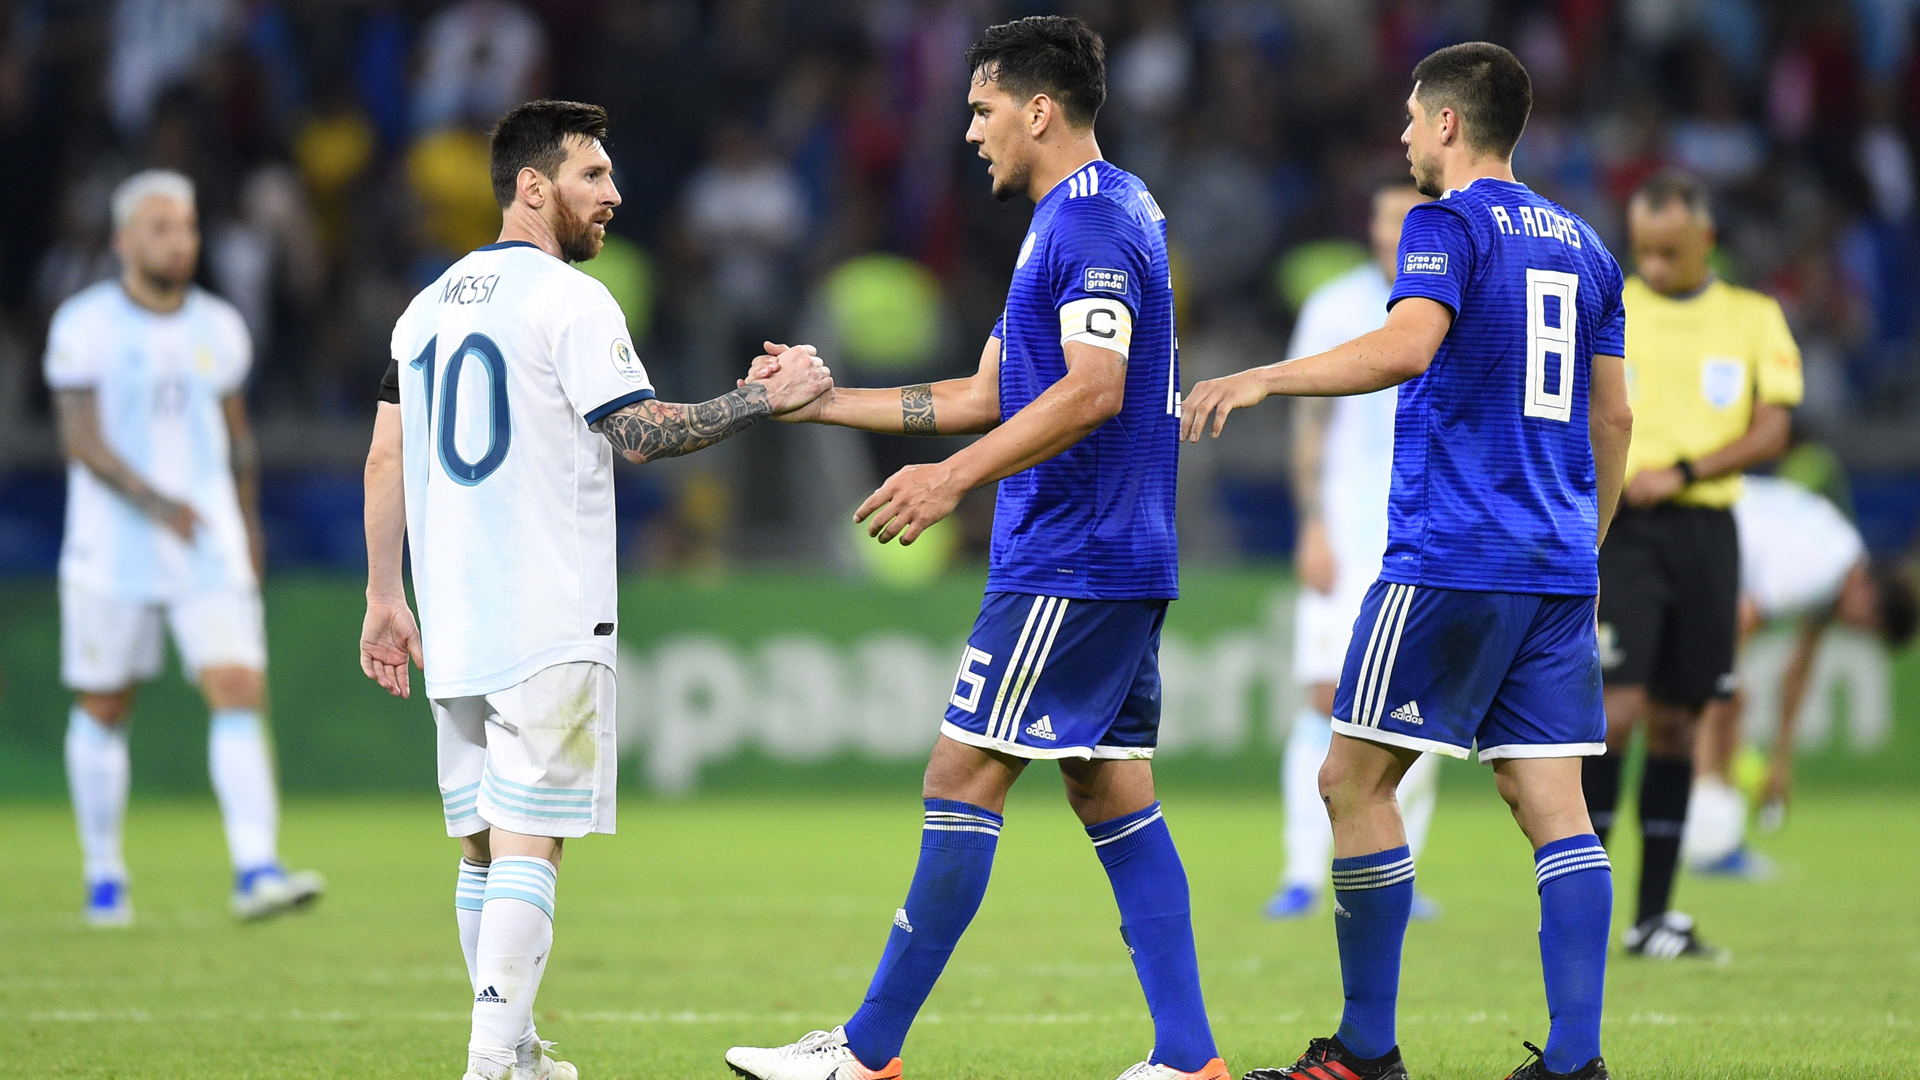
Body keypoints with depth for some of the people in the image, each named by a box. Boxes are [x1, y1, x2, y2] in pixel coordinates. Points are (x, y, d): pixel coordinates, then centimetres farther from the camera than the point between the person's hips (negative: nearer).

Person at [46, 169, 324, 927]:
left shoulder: (218, 328, 7)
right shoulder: (84, 326, -6)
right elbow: (81, 439, -14)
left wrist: (249, 533, 23)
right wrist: (154, 502, -26)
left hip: (210, 550, 3)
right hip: (112, 550, -3)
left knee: (240, 690, -13)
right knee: (103, 710, 7)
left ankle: (255, 870, -19)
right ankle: (104, 877, 23)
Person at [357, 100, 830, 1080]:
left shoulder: (431, 303, 15)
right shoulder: (569, 300, -7)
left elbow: (386, 458, 14)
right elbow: (640, 432, -14)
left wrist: (385, 600, 18)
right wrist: (762, 399, -7)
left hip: (452, 622, 7)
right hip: (550, 626, -7)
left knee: (482, 843, 13)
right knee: (529, 841, -9)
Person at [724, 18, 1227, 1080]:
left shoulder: (1093, 222, -13)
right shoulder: (1071, 222, 20)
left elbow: (1092, 392, -25)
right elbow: (988, 395, 25)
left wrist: (953, 477, -30)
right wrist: (821, 401, 23)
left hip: (1070, 568, -10)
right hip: (1119, 564, 10)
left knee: (962, 780, -7)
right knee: (1114, 794, 8)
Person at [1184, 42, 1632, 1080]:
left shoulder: (1447, 225, -5)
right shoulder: (1580, 244, 17)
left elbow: (1408, 344, -24)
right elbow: (1613, 418, 21)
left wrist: (1261, 378, -28)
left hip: (1449, 557, -7)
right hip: (1557, 570, 7)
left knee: (1355, 779, 2)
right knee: (1552, 801, 2)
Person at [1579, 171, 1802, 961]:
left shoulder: (1754, 319, 9)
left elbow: (1772, 429, 1)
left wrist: (1684, 471, -11)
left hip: (1704, 531, 2)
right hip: (1618, 530, -2)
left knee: (1677, 719, 4)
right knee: (1621, 705, -15)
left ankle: (1655, 914, 9)